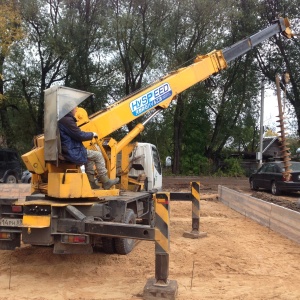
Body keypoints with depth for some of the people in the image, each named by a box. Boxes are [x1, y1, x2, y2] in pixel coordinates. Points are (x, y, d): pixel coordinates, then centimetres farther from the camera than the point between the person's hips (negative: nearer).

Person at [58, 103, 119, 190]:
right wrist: (92, 134, -4)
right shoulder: (68, 120, -18)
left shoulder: (62, 120, 14)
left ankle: (91, 182, 21)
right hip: (74, 153, -10)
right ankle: (105, 182, 5)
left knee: (90, 157, 25)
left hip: (68, 152, 10)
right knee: (98, 155, -1)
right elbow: (79, 135, -20)